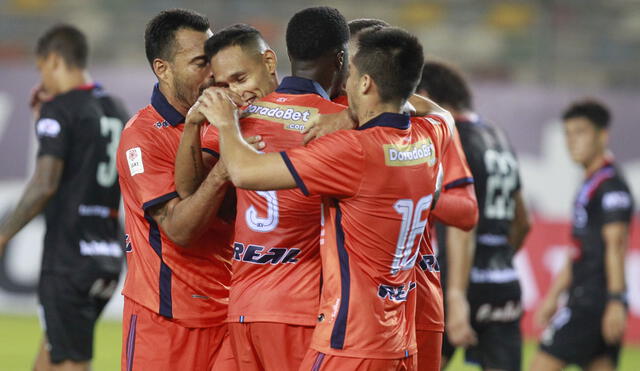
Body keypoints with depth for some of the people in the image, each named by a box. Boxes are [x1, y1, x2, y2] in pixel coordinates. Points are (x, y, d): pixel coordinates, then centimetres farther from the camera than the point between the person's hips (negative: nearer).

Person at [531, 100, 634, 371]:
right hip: (584, 296, 10)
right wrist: (553, 296, 26)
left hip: (595, 297, -10)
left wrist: (616, 301, -23)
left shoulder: (611, 185, -10)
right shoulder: (589, 184, 20)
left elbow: (615, 244, -18)